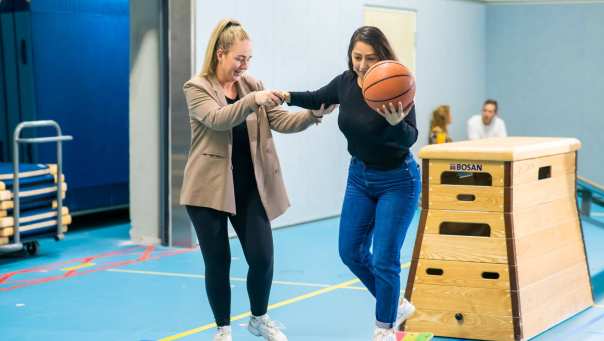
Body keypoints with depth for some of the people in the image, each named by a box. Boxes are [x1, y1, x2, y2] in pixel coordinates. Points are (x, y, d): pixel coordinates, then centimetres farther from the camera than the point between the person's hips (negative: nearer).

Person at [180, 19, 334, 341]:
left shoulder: (253, 85, 8)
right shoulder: (197, 88, -5)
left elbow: (281, 121, 0)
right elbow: (217, 119, -24)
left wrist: (313, 114, -16)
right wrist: (253, 100, -36)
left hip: (250, 187, 4)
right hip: (210, 188, -4)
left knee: (262, 259, 1)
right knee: (218, 262, 3)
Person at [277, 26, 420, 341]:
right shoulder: (346, 82, -9)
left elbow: (409, 139, -38)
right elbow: (318, 99, 11)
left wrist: (396, 123, -60)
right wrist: (289, 97, -8)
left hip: (397, 181, -7)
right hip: (359, 176, 7)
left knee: (383, 259, -6)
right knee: (351, 252, 12)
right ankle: (397, 306, 32)